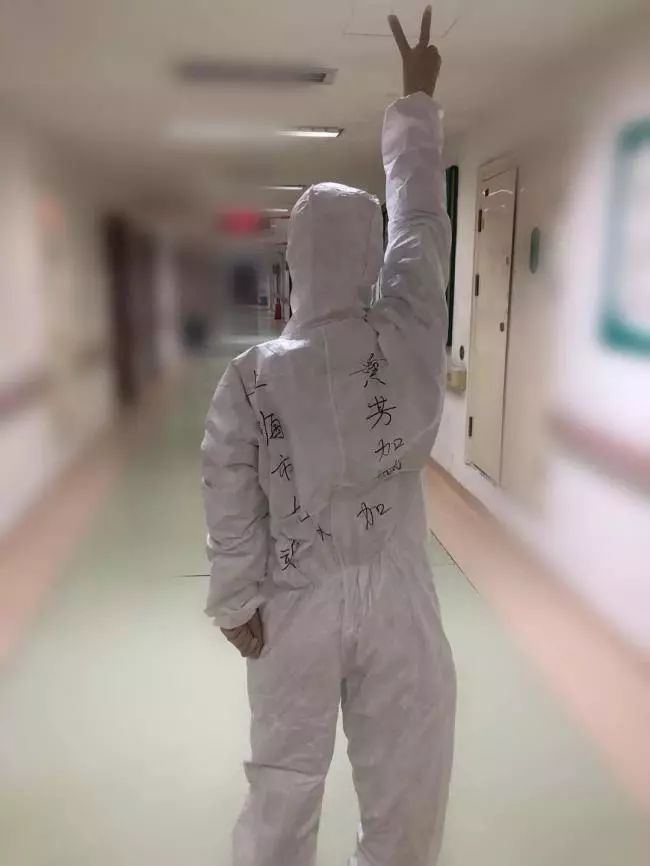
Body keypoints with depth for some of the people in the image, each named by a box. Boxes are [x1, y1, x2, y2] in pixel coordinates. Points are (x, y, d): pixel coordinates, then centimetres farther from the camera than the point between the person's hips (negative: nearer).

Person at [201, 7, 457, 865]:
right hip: (395, 594, 0)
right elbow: (424, 214, 2)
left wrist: (237, 604, 5)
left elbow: (231, 506, -10)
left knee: (284, 778, 20)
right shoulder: (409, 334, -12)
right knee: (402, 782, 19)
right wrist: (417, 97, 15)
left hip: (296, 602, 0)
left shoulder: (253, 374, -14)